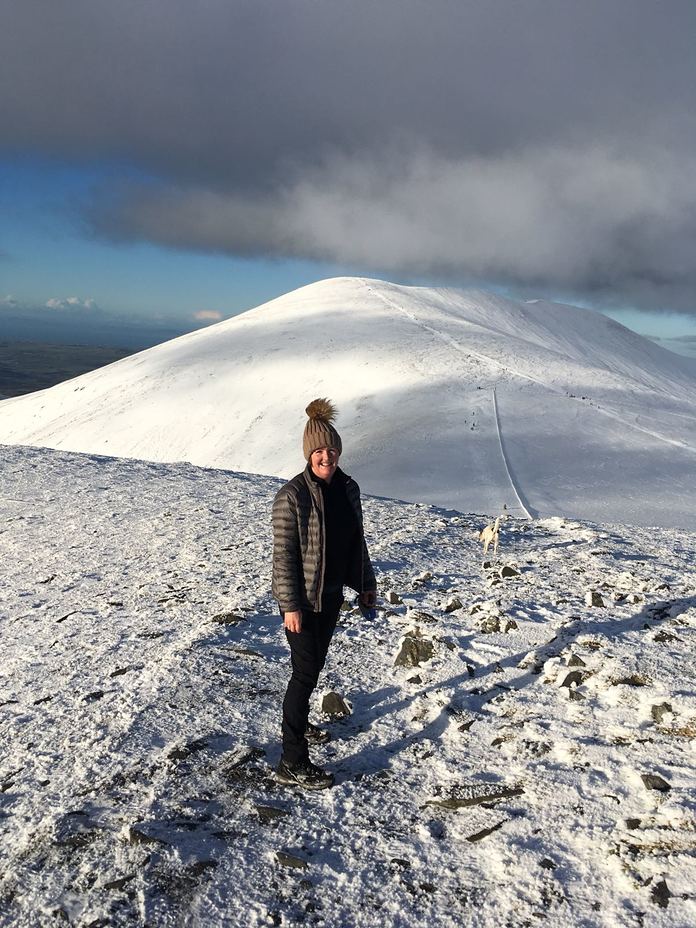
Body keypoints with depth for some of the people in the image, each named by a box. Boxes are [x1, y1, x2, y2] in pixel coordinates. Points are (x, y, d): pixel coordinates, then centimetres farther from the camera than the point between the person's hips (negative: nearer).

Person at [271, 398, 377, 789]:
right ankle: (293, 763, 6)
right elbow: (284, 553, -18)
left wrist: (367, 583, 15)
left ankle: (299, 724, 45)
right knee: (306, 671, -4)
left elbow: (357, 540, 12)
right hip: (304, 597, -7)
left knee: (315, 664, 22)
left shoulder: (348, 488, 2)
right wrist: (290, 605, -19)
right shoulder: (293, 496, -20)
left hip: (332, 593, 7)